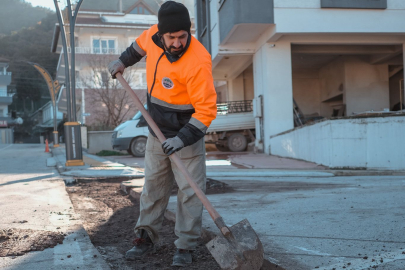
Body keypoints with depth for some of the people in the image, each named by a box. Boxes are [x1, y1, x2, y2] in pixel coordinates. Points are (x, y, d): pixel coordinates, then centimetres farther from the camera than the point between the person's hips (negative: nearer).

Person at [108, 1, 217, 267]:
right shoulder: (153, 36, -8)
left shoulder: (197, 61, -28)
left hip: (186, 136, -6)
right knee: (153, 185, 14)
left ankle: (185, 247, 10)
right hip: (157, 133, 6)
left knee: (190, 191, -1)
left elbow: (206, 109, -28)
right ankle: (146, 238, 26)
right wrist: (124, 60, 25)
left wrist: (183, 138, -32)